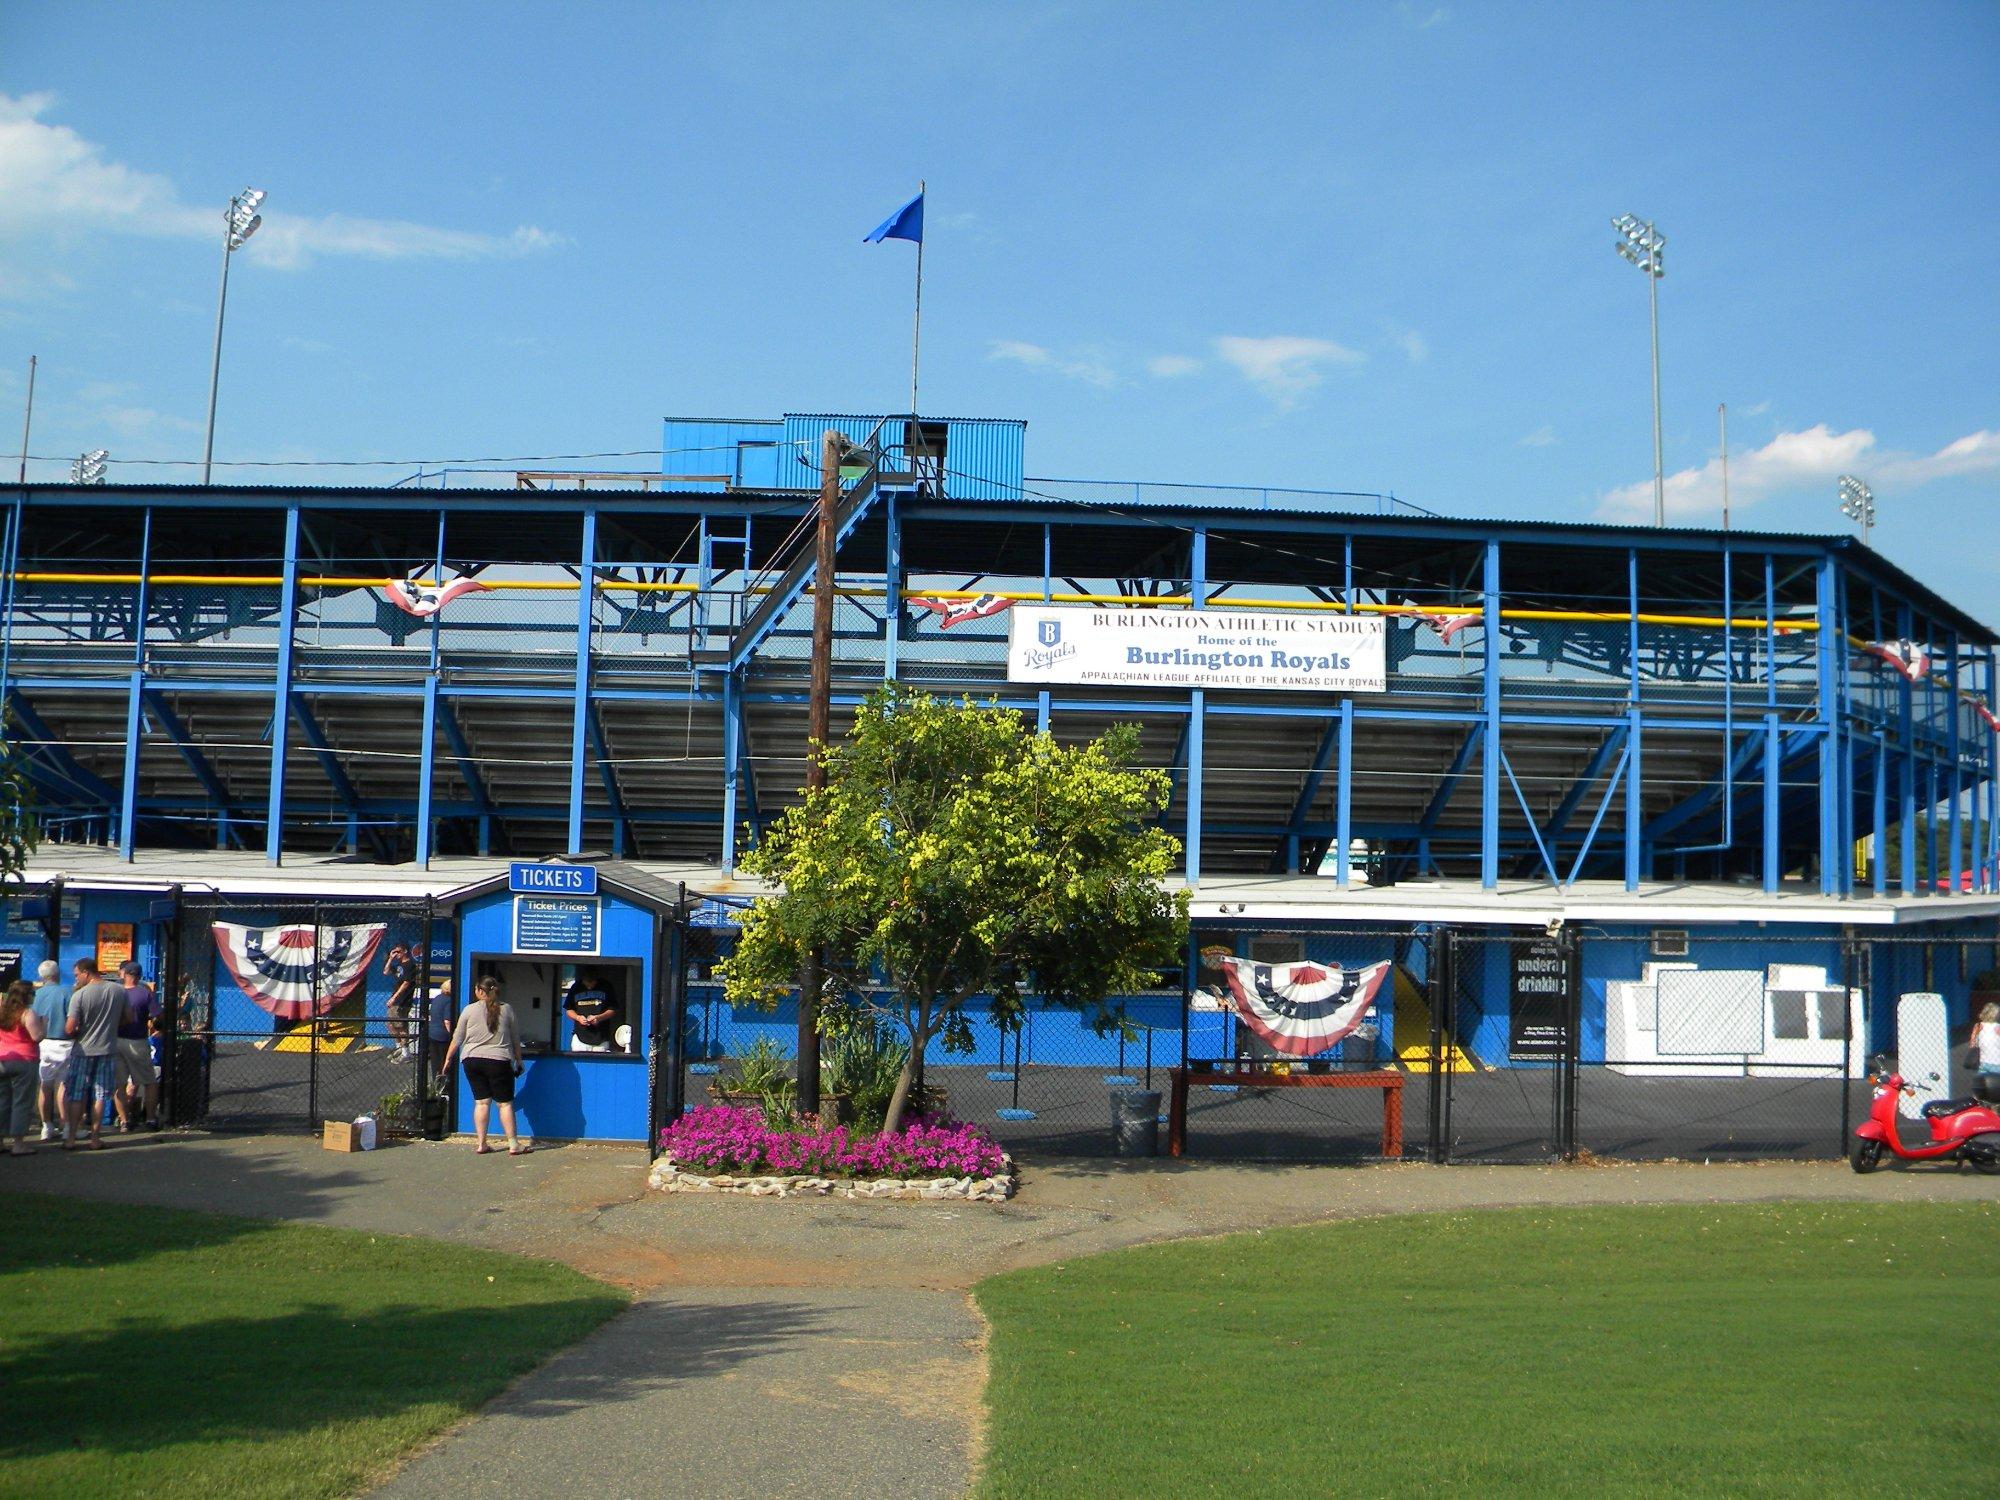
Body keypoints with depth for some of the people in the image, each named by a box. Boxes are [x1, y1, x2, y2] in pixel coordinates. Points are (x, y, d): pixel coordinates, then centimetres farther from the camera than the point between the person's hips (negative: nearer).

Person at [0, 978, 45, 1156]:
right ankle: (18, 1143, -3)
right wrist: (41, 1023, -1)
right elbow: (37, 1037, -17)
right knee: (22, 1102, -2)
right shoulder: (27, 1013, -11)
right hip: (24, 1061, -6)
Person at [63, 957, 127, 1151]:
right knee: (99, 1097, 8)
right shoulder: (119, 991, -2)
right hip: (108, 1050, 2)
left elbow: (70, 1028, -15)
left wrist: (74, 1034, 6)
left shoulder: (80, 995, -14)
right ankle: (95, 1138, 9)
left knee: (77, 1097, 8)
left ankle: (71, 1138, 10)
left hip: (83, 1050, -2)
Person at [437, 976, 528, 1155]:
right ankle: (513, 1145, 1)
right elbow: (516, 1039, 8)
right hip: (499, 1060, -1)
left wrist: (447, 1061, 14)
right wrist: (518, 1061, 19)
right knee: (505, 1103, 2)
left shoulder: (469, 1010, 0)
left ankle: (480, 1144, 8)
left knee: (481, 1101, 8)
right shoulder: (507, 1009, 1)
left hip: (472, 1060, 1)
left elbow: (456, 1039, 4)